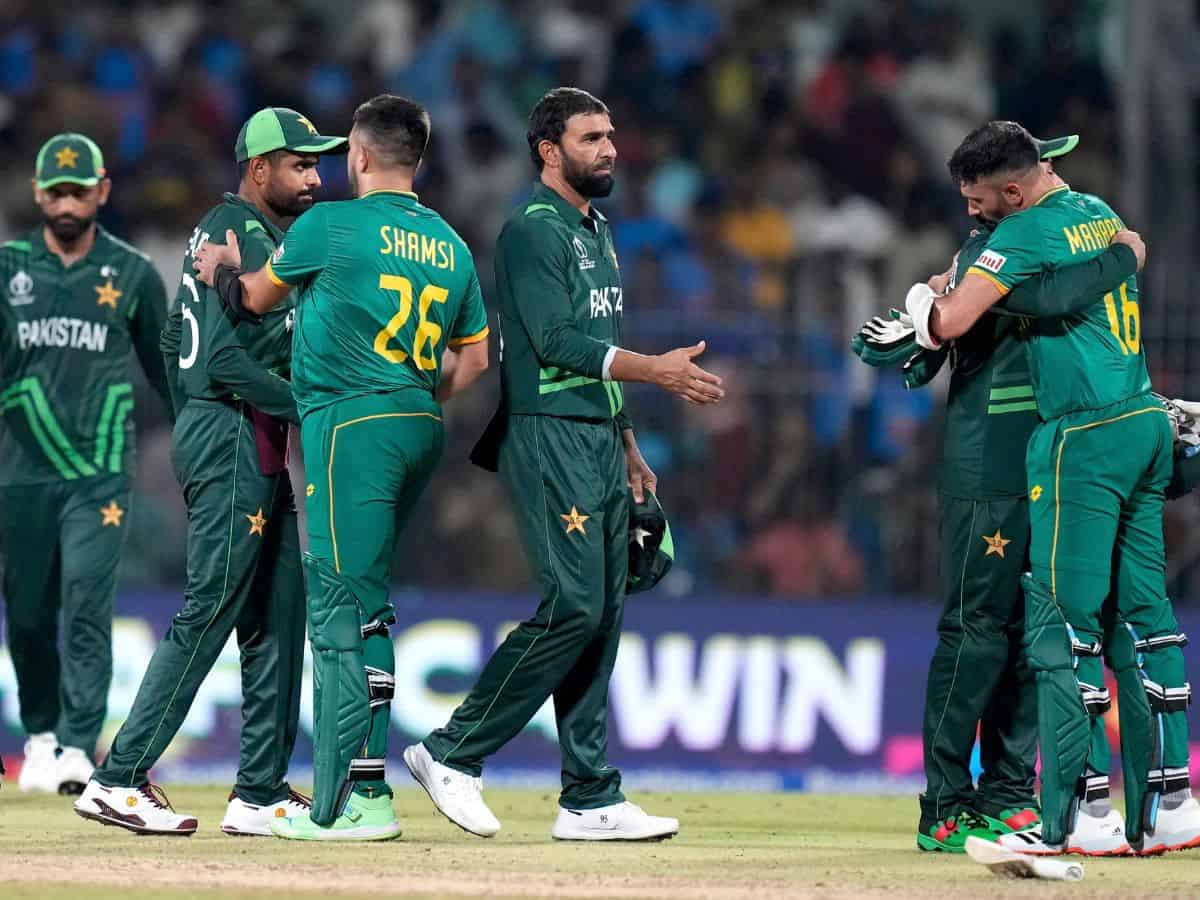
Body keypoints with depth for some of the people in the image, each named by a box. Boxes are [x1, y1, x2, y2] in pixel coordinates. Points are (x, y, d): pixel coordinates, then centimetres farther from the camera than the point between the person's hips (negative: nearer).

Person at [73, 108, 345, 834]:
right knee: (211, 610, -10)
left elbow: (179, 341, 22)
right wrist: (309, 407, -19)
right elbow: (225, 357, -22)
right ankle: (119, 780, -9)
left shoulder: (221, 231, 19)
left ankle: (262, 792, 9)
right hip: (236, 439, -11)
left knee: (279, 611, 9)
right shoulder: (245, 237, -13)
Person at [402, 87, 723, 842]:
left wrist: (628, 446, 21)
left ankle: (591, 800, 6)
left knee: (603, 616, 5)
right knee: (573, 606, -15)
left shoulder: (595, 229, 20)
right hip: (550, 438, -9)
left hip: (600, 440, 9)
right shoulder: (534, 229, -9)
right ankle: (454, 753, -5)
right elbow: (557, 341, -18)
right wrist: (655, 371, -23)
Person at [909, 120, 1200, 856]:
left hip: (1084, 437, -9)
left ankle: (1077, 814, -10)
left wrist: (922, 299, 8)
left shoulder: (1028, 230, -11)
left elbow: (949, 323, -18)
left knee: (1064, 625, -6)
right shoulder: (1099, 213, 14)